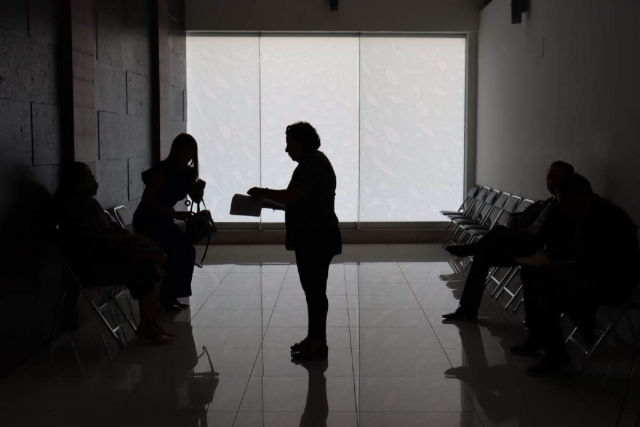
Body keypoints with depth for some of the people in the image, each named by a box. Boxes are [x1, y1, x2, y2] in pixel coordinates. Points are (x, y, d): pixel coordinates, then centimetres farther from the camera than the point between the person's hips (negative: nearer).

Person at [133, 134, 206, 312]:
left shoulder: (188, 172, 2)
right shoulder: (163, 170, -21)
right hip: (147, 221, -8)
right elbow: (147, 199, -28)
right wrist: (175, 214, -31)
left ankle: (170, 296, 12)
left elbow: (196, 199, 14)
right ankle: (166, 297, -6)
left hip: (164, 220, 8)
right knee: (176, 252, -19)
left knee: (186, 250, 1)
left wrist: (199, 187, -10)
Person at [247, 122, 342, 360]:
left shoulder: (312, 163, -16)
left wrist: (263, 193, -8)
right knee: (313, 289, 14)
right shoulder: (313, 161, 17)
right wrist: (269, 198, 13)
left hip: (316, 237, -11)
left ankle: (318, 343, 1)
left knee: (315, 290, -5)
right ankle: (315, 338, 21)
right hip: (314, 236, 11)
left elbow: (292, 196, -22)